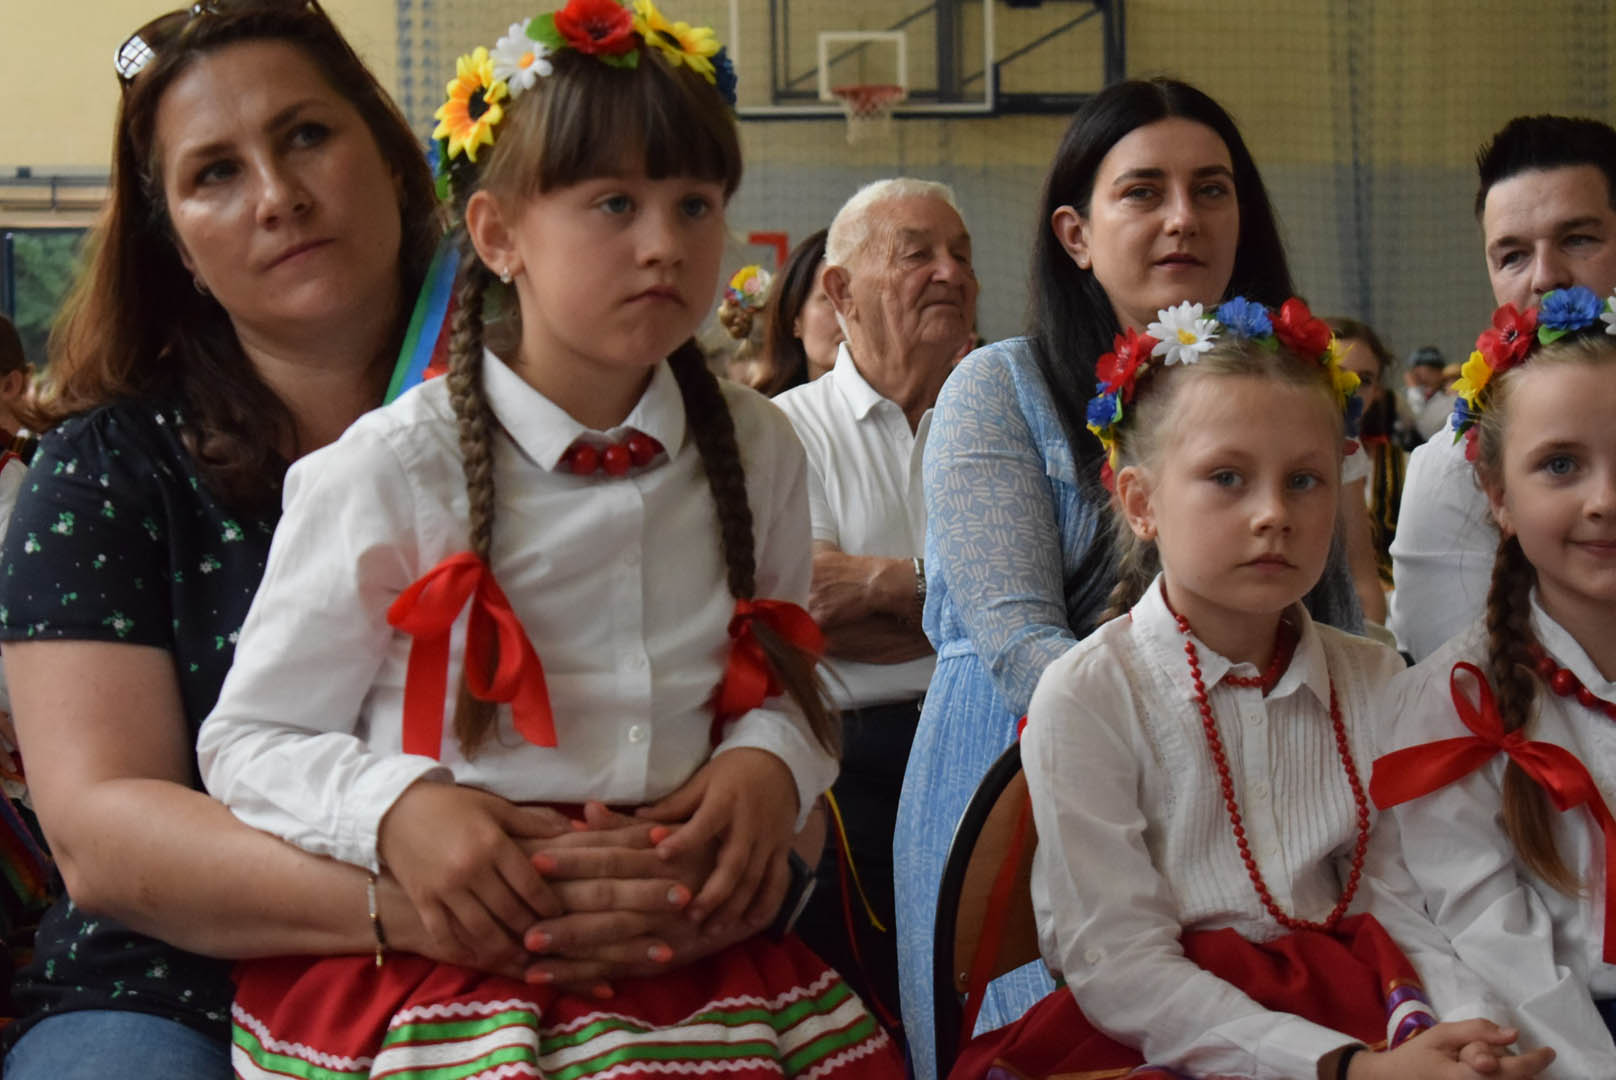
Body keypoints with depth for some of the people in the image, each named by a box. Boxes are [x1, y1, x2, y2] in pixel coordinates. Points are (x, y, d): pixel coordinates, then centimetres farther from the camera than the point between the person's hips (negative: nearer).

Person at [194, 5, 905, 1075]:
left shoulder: (757, 452, 9)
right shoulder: (386, 473, -6)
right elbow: (252, 741, 0)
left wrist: (770, 758, -3)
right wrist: (395, 810, -18)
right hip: (435, 951, -3)